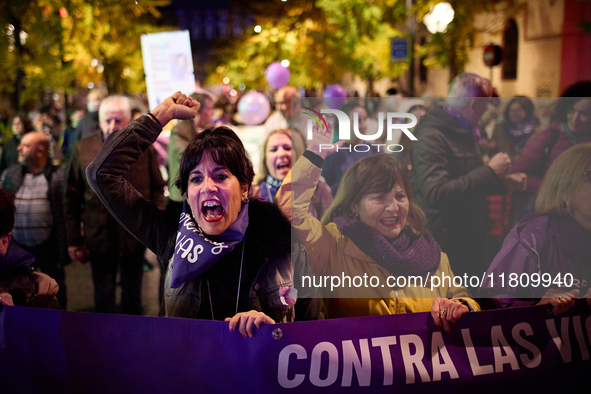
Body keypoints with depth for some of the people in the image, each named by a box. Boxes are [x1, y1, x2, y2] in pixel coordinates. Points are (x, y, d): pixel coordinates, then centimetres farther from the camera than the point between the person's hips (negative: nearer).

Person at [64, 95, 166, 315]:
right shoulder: (83, 150, -1)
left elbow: (157, 189, 4)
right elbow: (72, 200, 2)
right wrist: (74, 240, 0)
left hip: (134, 237, 0)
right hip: (99, 237, 0)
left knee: (132, 297, 16)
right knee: (103, 298, 11)